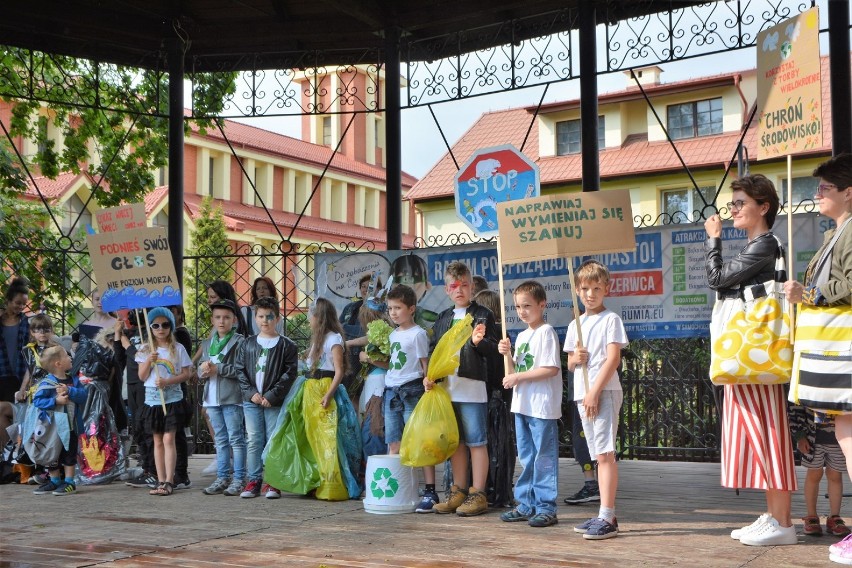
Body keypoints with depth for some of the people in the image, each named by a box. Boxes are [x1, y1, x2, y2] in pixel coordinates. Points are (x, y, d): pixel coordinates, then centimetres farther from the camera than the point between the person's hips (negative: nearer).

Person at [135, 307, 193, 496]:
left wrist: (167, 381, -16)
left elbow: (186, 374, -2)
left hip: (172, 400, -3)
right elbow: (142, 377, 4)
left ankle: (169, 482, -8)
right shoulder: (145, 350, 8)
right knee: (157, 441, 7)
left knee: (168, 439, -9)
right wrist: (149, 361, -12)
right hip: (152, 400, 3)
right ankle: (161, 481, 11)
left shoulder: (177, 349, 0)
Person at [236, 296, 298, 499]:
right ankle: (254, 481, 11)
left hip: (275, 402, -3)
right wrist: (251, 392, -5)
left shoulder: (286, 345, 0)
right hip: (252, 401, 3)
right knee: (254, 441, 5)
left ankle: (272, 482, 5)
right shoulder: (248, 344, 10)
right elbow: (240, 370, 8)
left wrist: (272, 395, -11)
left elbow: (290, 374, -5)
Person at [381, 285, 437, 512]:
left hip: (411, 391, -8)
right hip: (391, 391, 8)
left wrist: (427, 389, -12)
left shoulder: (418, 334, -6)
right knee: (393, 445, 9)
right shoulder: (393, 334, 17)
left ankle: (430, 492, -5)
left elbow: (425, 366, -7)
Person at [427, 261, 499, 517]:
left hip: (472, 387, -6)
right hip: (447, 389, 6)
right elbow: (433, 349, 19)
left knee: (476, 442, -2)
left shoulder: (482, 314, -1)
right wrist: (429, 375, 6)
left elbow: (495, 349, -4)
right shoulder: (443, 318, 16)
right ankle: (458, 491, 20)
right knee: (456, 442, 12)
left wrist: (479, 342, -23)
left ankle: (478, 495, 2)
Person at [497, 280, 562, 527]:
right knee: (526, 458, 13)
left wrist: (519, 377, -16)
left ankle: (546, 507, 1)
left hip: (542, 406, -9)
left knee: (543, 458, -4)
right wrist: (507, 354, 0)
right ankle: (527, 504, 21)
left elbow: (551, 369, -19)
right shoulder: (521, 336, 17)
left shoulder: (546, 332, -9)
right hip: (521, 405, 9)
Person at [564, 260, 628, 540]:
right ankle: (607, 516, 14)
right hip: (582, 395, 7)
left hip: (604, 391, -7)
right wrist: (575, 359, -4)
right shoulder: (575, 325, 17)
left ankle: (607, 518, -15)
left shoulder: (610, 319, -3)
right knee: (599, 456, 10)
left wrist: (595, 391, -17)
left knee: (605, 453, -13)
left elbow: (613, 358, -11)